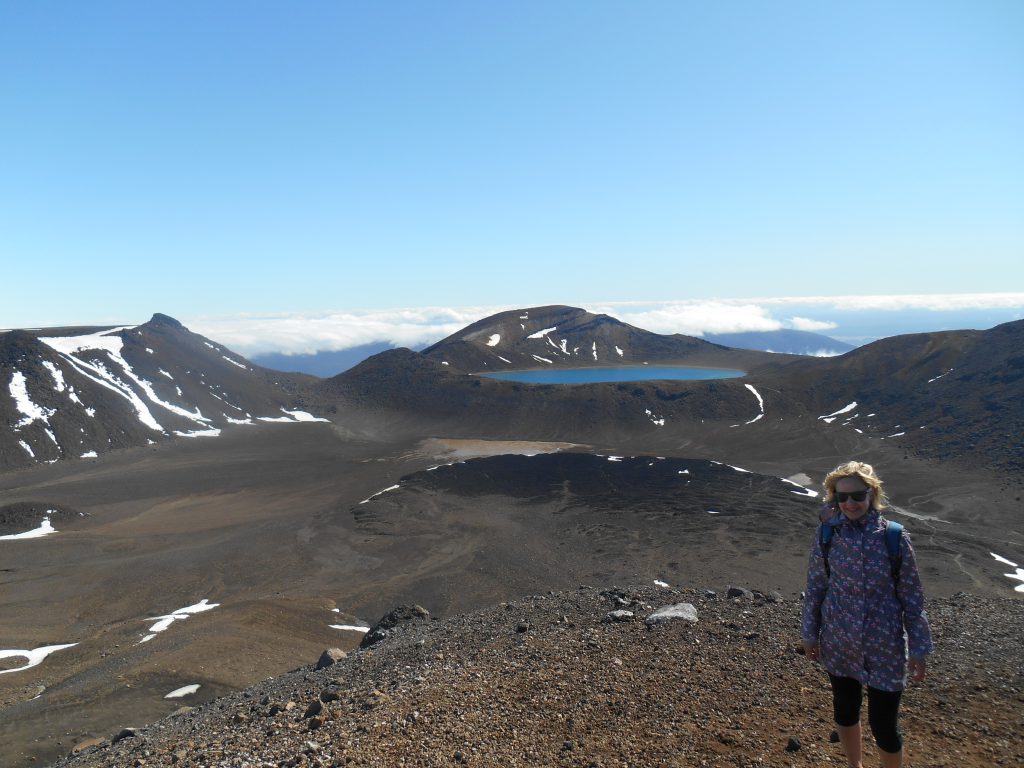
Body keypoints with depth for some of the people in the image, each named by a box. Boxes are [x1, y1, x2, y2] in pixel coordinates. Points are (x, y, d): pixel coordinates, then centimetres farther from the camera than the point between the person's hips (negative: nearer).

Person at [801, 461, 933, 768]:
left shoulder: (894, 538, -13)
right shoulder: (827, 534, -9)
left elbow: (911, 596, -5)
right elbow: (815, 586, 1)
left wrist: (919, 649, -1)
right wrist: (810, 633, 6)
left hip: (884, 646, -2)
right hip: (838, 643, 3)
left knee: (883, 723, 4)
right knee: (845, 710, 20)